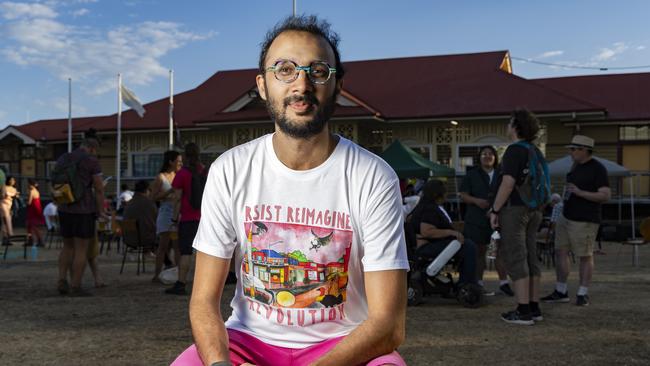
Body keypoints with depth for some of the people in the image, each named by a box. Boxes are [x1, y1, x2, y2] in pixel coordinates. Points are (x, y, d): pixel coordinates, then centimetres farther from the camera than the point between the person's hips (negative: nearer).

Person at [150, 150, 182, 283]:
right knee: (163, 245, -4)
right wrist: (170, 192, -14)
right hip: (166, 212, -4)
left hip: (178, 213, 4)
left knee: (178, 245, 3)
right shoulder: (161, 177, -1)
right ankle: (157, 274, 1)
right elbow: (154, 197, -7)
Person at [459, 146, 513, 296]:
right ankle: (479, 283, 10)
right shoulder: (472, 175, 7)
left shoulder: (501, 175, 12)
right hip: (477, 219, -1)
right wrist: (476, 200, -16)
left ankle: (503, 283, 4)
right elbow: (463, 195, 3)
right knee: (479, 250, 3)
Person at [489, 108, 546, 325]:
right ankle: (534, 308, 16)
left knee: (516, 259, -6)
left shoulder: (514, 151, -12)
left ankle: (523, 311, -7)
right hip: (533, 210, 9)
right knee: (531, 258, 11)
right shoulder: (536, 152, 16)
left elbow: (508, 183, -20)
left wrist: (495, 210, -15)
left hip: (514, 209, -9)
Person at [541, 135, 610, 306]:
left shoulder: (598, 169, -13)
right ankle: (561, 292, 14)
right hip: (566, 217, 8)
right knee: (560, 252, 7)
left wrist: (580, 193, -26)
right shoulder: (576, 166, 11)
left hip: (584, 221, -8)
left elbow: (606, 196, -19)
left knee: (585, 256, 2)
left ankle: (583, 294, 12)